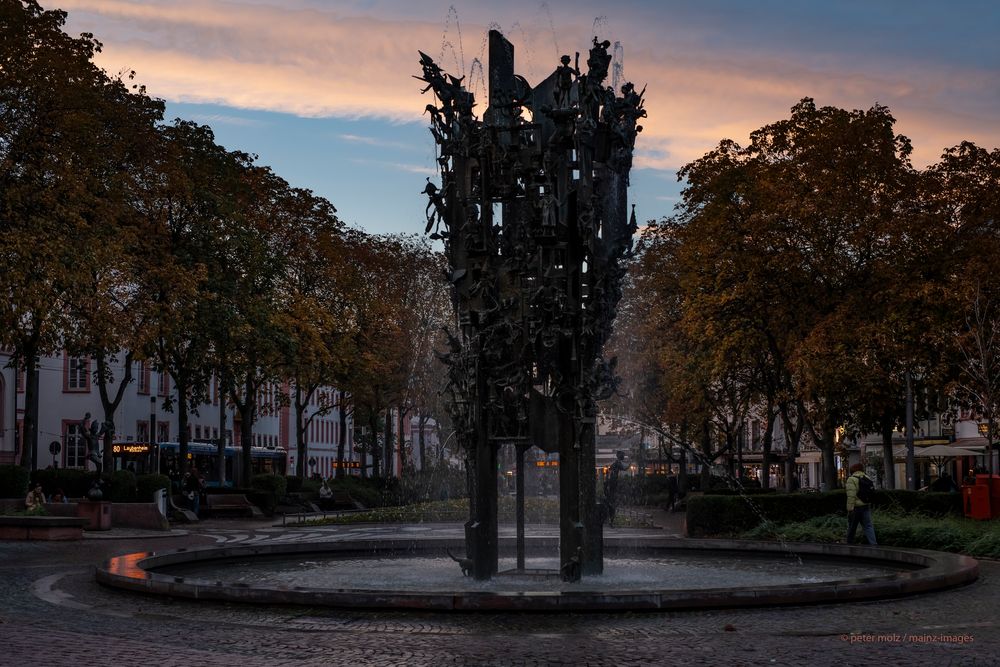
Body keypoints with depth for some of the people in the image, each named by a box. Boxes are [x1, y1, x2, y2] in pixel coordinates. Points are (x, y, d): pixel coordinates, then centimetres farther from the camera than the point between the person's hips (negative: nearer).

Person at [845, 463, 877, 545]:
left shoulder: (851, 479, -11)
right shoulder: (867, 478, 11)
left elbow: (851, 496, -18)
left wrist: (850, 509, -19)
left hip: (856, 507, -5)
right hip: (866, 506, 5)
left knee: (851, 527, 10)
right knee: (868, 526, 0)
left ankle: (849, 544, 24)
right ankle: (873, 544, -14)